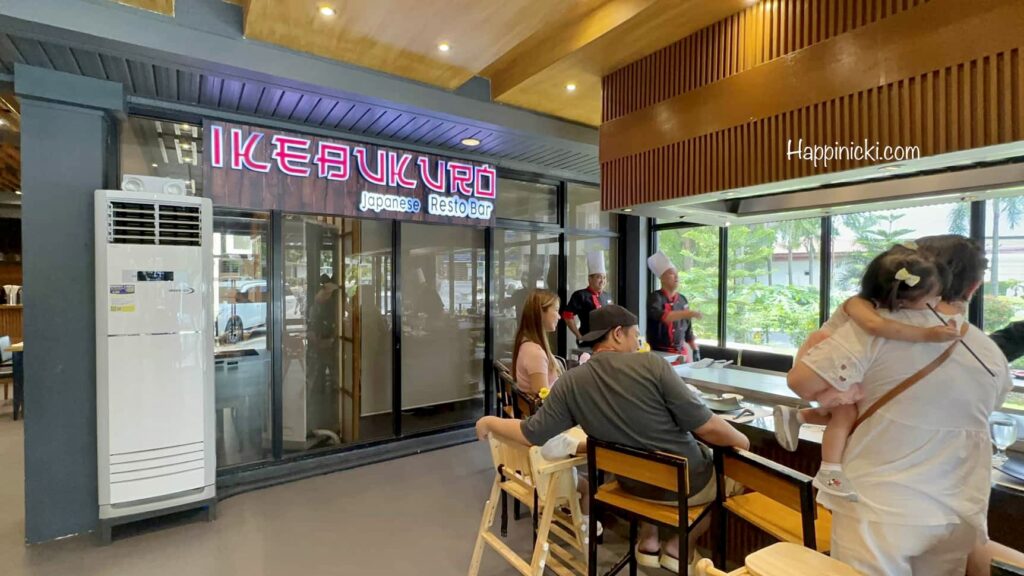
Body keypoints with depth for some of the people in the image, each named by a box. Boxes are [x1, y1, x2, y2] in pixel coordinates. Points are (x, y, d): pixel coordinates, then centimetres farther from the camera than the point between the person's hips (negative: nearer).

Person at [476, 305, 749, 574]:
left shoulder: (570, 383, -16)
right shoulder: (652, 365, -24)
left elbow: (531, 435, -12)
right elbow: (707, 428, -19)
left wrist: (488, 422, 5)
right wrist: (741, 441, 2)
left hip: (635, 484, 4)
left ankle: (648, 542, 33)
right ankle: (678, 548, 25)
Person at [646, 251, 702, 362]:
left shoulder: (682, 299, 9)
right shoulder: (655, 298, -10)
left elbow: (688, 329, 15)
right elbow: (663, 317, -30)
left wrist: (695, 351, 13)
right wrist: (689, 313, -33)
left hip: (681, 353, 6)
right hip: (660, 353, -6)